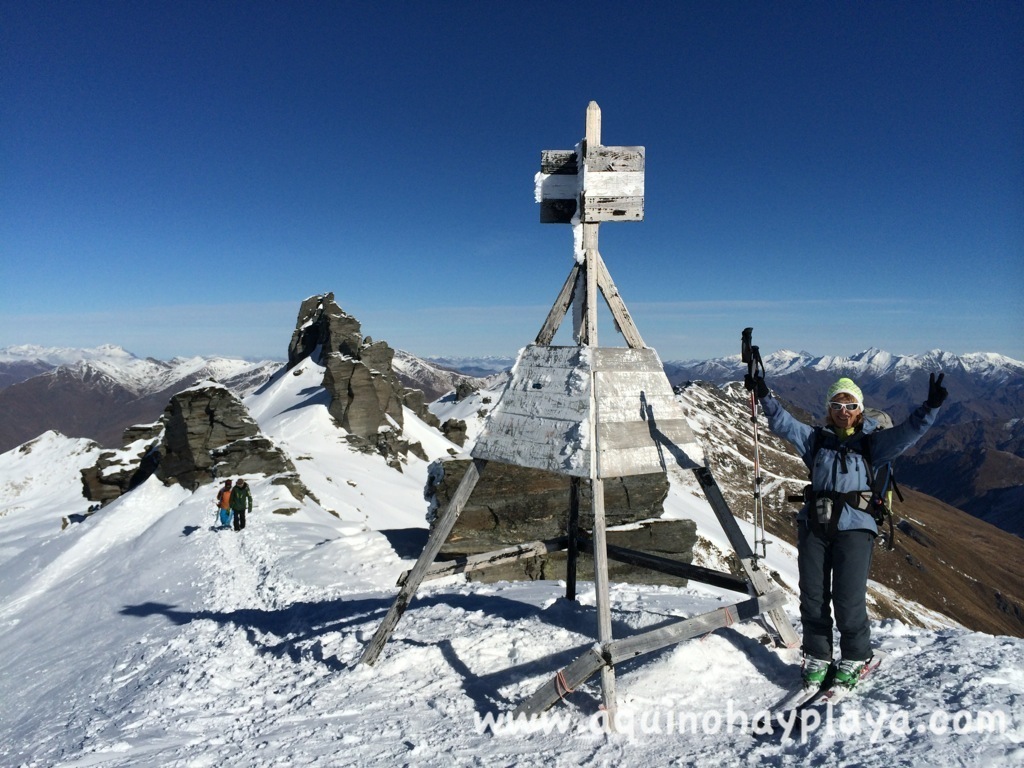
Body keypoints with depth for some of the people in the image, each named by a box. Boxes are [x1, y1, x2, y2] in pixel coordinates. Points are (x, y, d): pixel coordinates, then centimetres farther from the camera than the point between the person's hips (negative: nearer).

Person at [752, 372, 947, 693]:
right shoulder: (816, 439, 15)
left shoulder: (872, 442, 10)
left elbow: (907, 432, -3)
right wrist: (766, 398, -8)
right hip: (814, 525, 3)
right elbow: (784, 424, 5)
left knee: (849, 599, -5)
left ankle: (855, 658, 18)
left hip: (854, 527, -2)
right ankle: (817, 658, 22)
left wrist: (930, 407, -17)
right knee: (812, 597, 6)